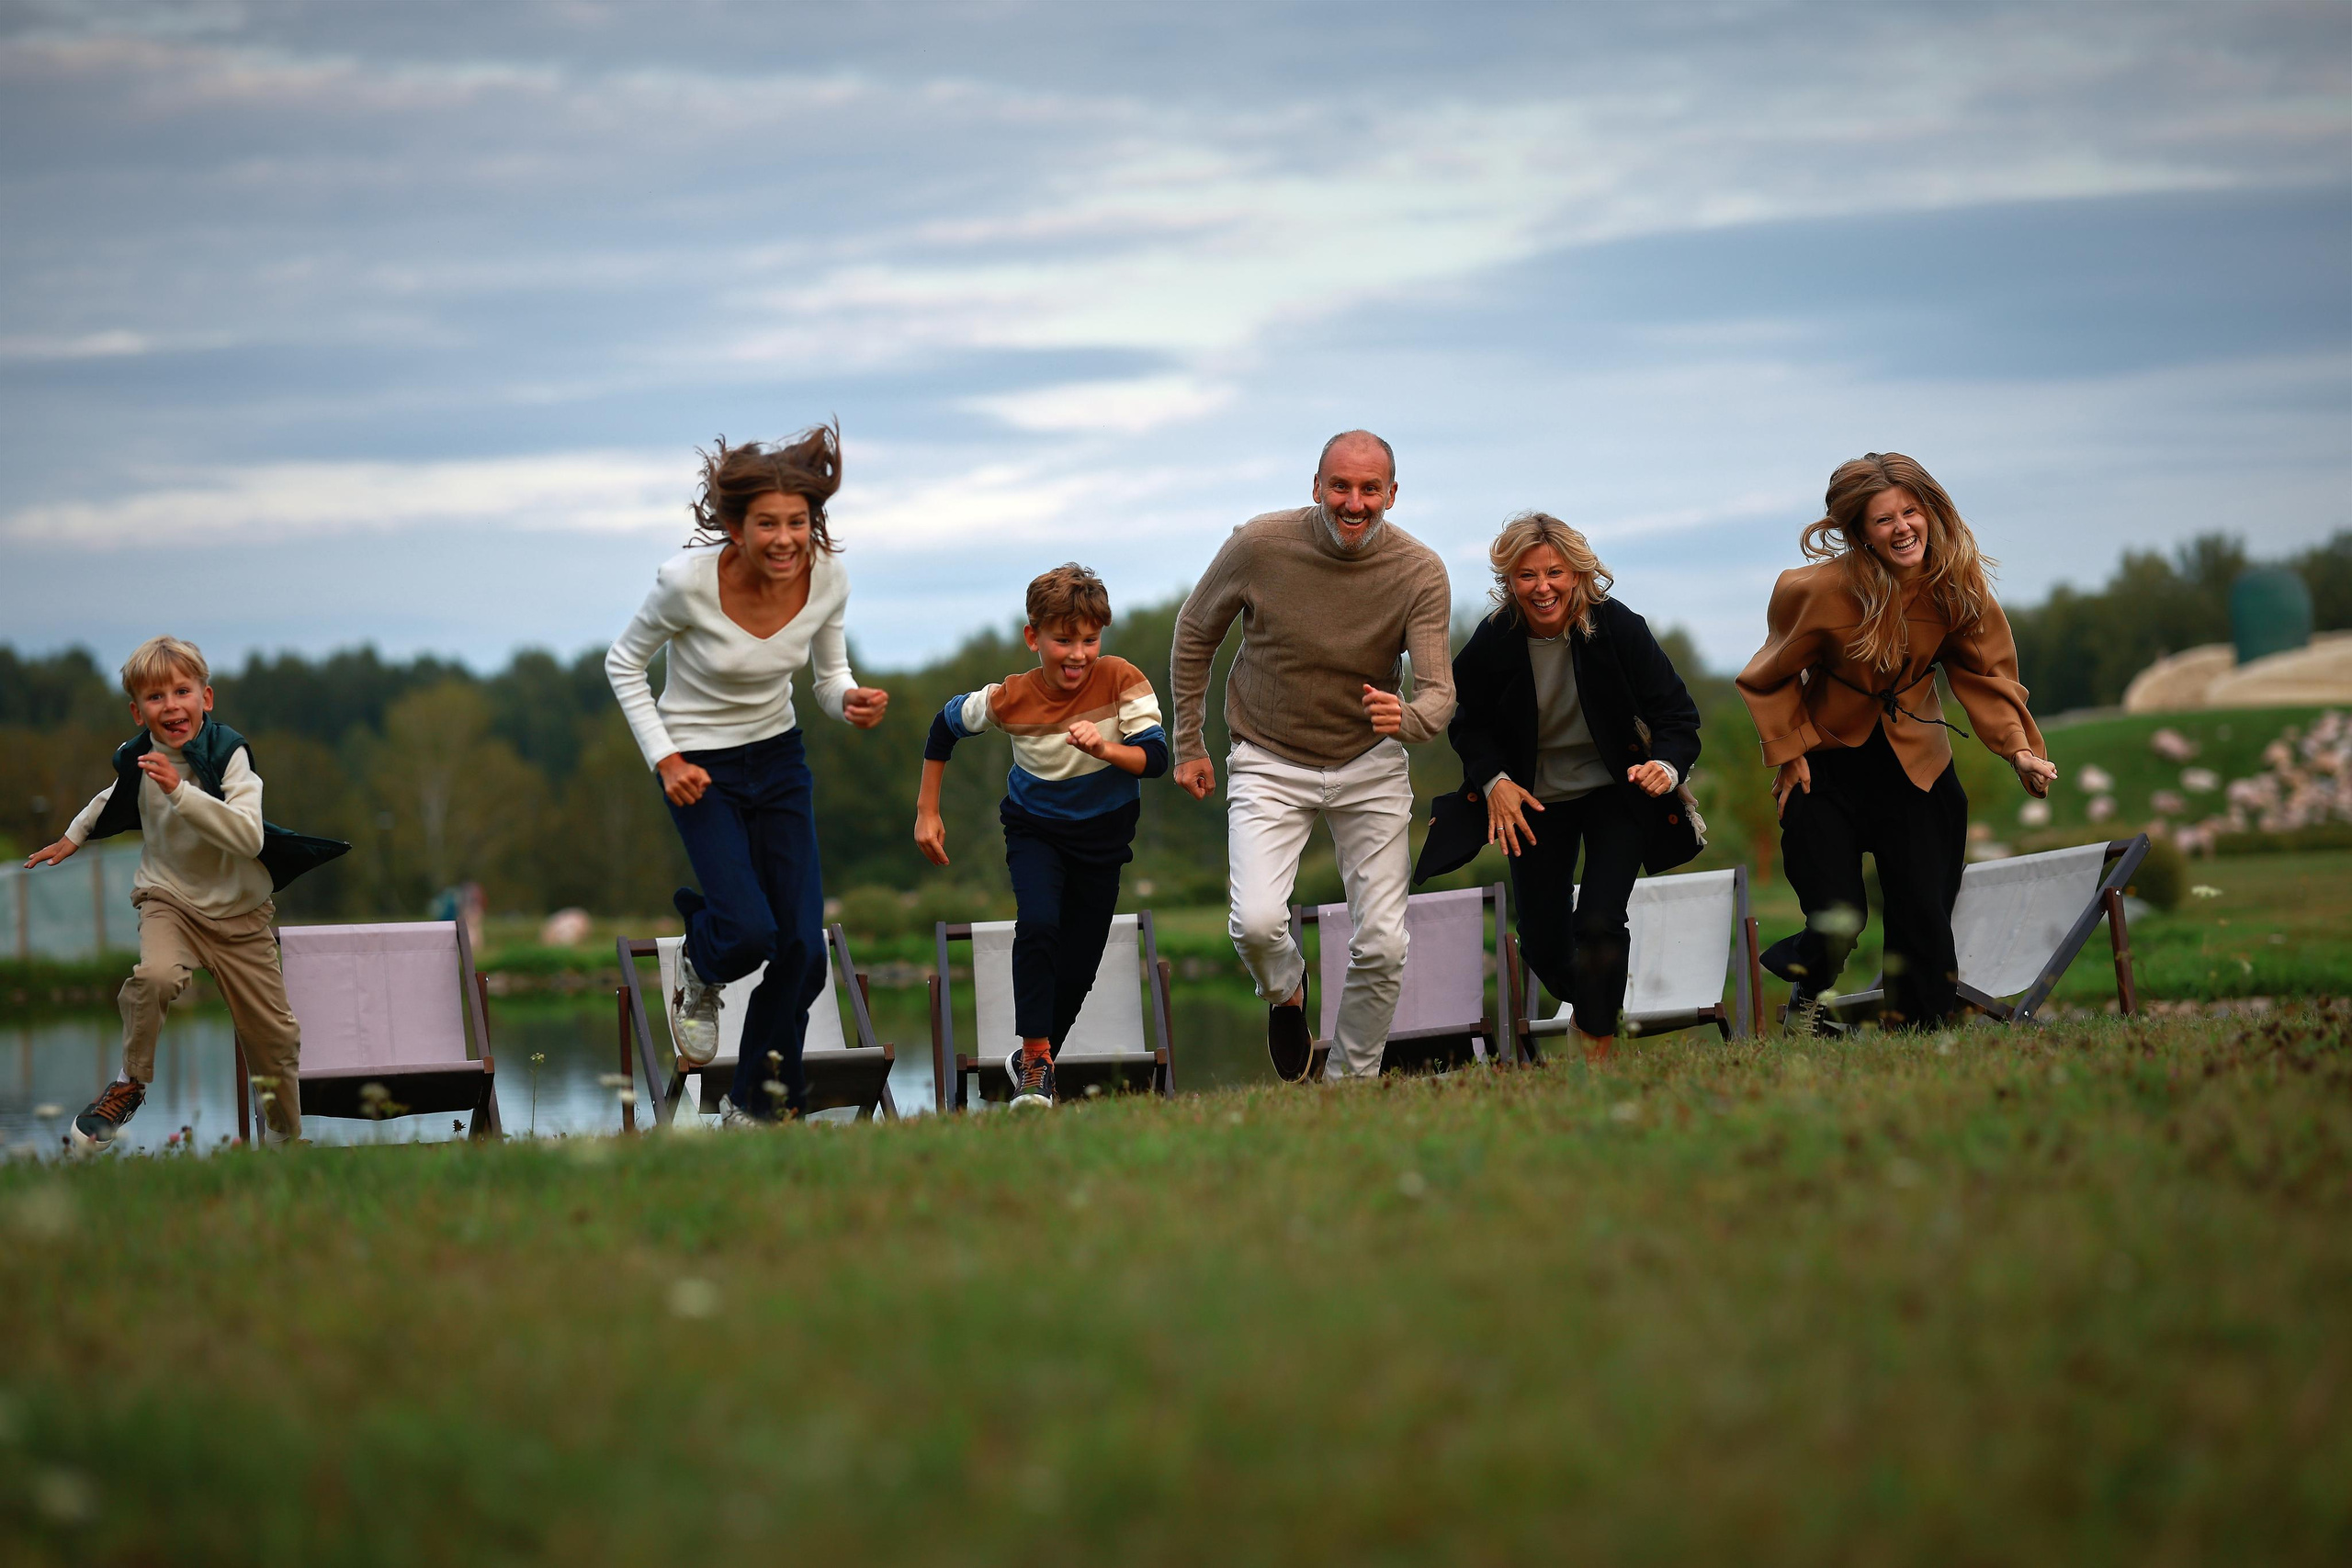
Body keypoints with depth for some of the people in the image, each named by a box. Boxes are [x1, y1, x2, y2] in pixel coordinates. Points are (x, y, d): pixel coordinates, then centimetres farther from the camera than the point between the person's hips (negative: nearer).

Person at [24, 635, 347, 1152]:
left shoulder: (228, 753, -19)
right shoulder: (139, 759, -6)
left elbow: (250, 838, -34)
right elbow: (116, 799, 21)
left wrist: (180, 791, -41)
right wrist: (72, 838, 30)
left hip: (239, 910, -1)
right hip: (169, 899, 1)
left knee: (272, 1033, 4)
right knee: (155, 974, -32)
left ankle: (285, 1136, 28)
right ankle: (130, 1084, -10)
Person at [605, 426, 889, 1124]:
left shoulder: (826, 579, -14)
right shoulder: (689, 580, -25)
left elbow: (829, 674, 2)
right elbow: (624, 664, -8)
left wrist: (852, 700, -22)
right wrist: (664, 758, -15)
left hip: (780, 758, 4)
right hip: (700, 766, -4)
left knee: (803, 949, -2)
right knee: (750, 932, -19)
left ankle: (756, 1106, 18)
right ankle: (700, 971, 20)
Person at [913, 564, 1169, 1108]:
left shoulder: (1122, 682, -22)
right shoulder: (1010, 699, -20)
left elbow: (1156, 759, -26)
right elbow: (946, 725, -2)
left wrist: (1103, 747, -45)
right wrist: (927, 812, 0)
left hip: (1102, 836, 1)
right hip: (1035, 832, -1)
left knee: (1078, 968, 6)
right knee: (1037, 924, -28)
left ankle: (1033, 1058, 31)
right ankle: (1036, 1060, -21)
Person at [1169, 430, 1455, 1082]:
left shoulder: (1420, 572, -15)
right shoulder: (1260, 546, -17)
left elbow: (1438, 694, -19)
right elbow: (1195, 632, 1)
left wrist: (1405, 720, -44)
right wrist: (1189, 746, 5)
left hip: (1370, 765, 1)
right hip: (1270, 765, -1)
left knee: (1383, 946, -5)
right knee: (1256, 923, -22)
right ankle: (1285, 989, 15)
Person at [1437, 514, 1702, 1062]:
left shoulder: (1617, 628, -19)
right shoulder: (1491, 645, -16)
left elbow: (1676, 712, -14)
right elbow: (1469, 727, 1)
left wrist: (1667, 765, -34)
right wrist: (1494, 780, -18)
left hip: (1614, 795, -2)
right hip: (1535, 801, 2)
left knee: (1599, 925, -18)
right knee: (1543, 948, 6)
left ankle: (1598, 1053, 2)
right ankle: (1585, 1007, 41)